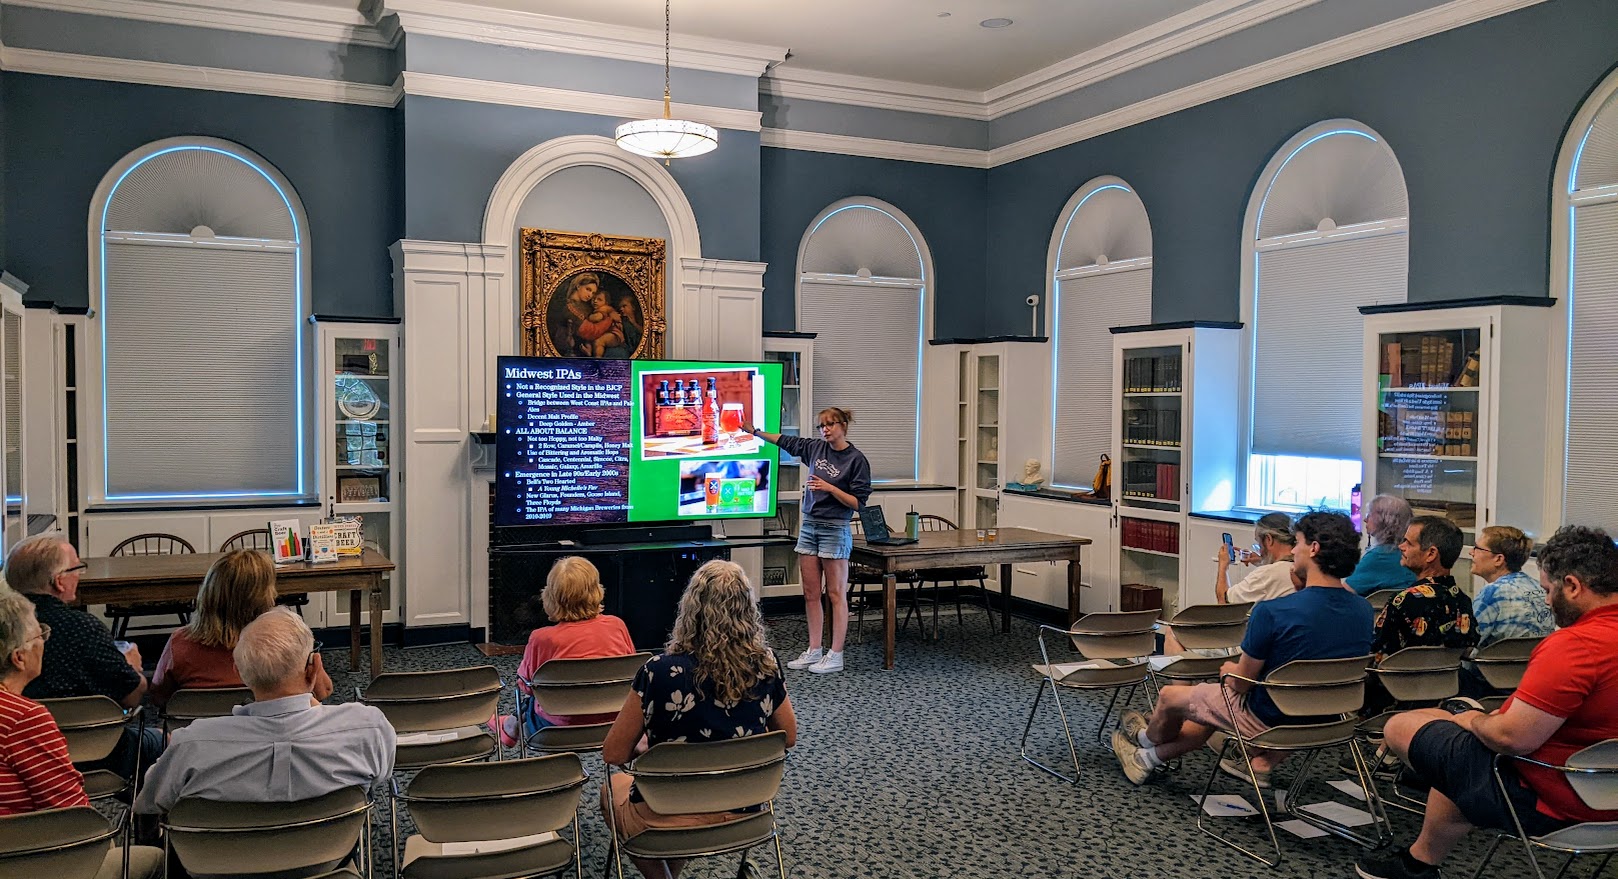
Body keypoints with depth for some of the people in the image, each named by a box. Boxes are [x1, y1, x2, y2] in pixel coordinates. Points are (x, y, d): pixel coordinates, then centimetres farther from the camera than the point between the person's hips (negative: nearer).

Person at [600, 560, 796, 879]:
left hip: (669, 822, -3)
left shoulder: (660, 672, -22)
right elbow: (788, 738, 5)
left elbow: (614, 754, -12)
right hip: (743, 816, 4)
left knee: (612, 788, 31)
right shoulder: (767, 668, -11)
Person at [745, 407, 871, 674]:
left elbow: (858, 502, -11)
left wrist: (829, 488, -21)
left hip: (835, 529, -6)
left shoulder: (856, 459, -9)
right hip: (809, 526, 6)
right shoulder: (816, 448, 6)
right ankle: (814, 651, 17)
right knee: (811, 594, 9)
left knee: (836, 594, 0)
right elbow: (786, 441, 22)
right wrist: (755, 432, 24)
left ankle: (835, 656, 4)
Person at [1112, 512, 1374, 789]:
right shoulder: (1364, 611, -9)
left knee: (1169, 697, 18)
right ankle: (1149, 758, 46)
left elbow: (1241, 683, -17)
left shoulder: (1271, 611, -29)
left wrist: (1229, 670, 6)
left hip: (1269, 721, -6)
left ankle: (1147, 738, 51)